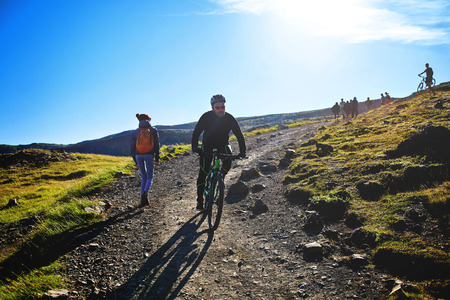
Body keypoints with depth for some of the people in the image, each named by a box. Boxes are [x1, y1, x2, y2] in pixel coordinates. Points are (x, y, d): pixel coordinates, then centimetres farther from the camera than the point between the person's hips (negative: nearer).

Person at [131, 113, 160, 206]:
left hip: (138, 155, 3)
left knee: (144, 177, 17)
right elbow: (157, 145, 0)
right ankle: (145, 193, -21)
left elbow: (132, 147, 7)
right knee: (149, 177, 8)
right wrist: (157, 159, 6)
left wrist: (136, 162, 15)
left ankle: (143, 199, 8)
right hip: (149, 155, -3)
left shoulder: (135, 132, 8)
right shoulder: (153, 130, 3)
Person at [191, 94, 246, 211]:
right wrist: (194, 147, -39)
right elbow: (196, 132, -23)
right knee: (203, 172, -8)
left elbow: (239, 135, -16)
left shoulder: (229, 118, -19)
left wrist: (242, 151, -26)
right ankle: (200, 199, 2)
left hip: (222, 144, 1)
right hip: (207, 144, -1)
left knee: (228, 161, -29)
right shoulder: (206, 117, -21)